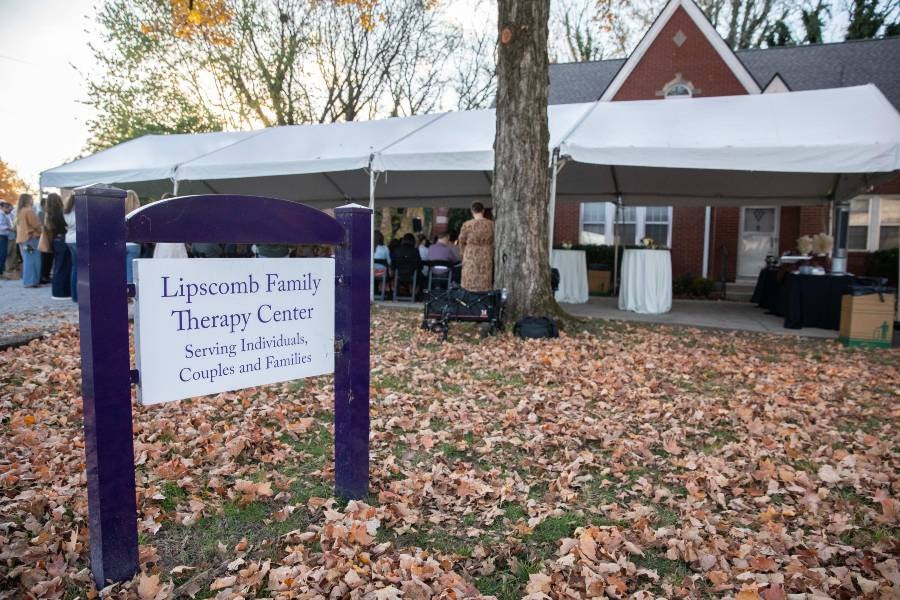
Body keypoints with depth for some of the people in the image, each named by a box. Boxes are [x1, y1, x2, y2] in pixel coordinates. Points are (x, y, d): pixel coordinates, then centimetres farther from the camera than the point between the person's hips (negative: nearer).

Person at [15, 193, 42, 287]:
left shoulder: (19, 212, 16)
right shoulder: (29, 211, -12)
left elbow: (17, 226, 21)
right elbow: (36, 225, -13)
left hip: (22, 238, 9)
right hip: (31, 238, -9)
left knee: (27, 260, 13)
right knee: (32, 260, -8)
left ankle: (27, 280, 15)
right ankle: (31, 281, -10)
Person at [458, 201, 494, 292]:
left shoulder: (467, 225, -8)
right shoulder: (491, 224, -2)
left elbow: (461, 243, 3)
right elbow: (495, 243, 6)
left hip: (471, 259, -2)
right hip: (487, 259, 2)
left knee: (470, 287, 4)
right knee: (485, 285, 9)